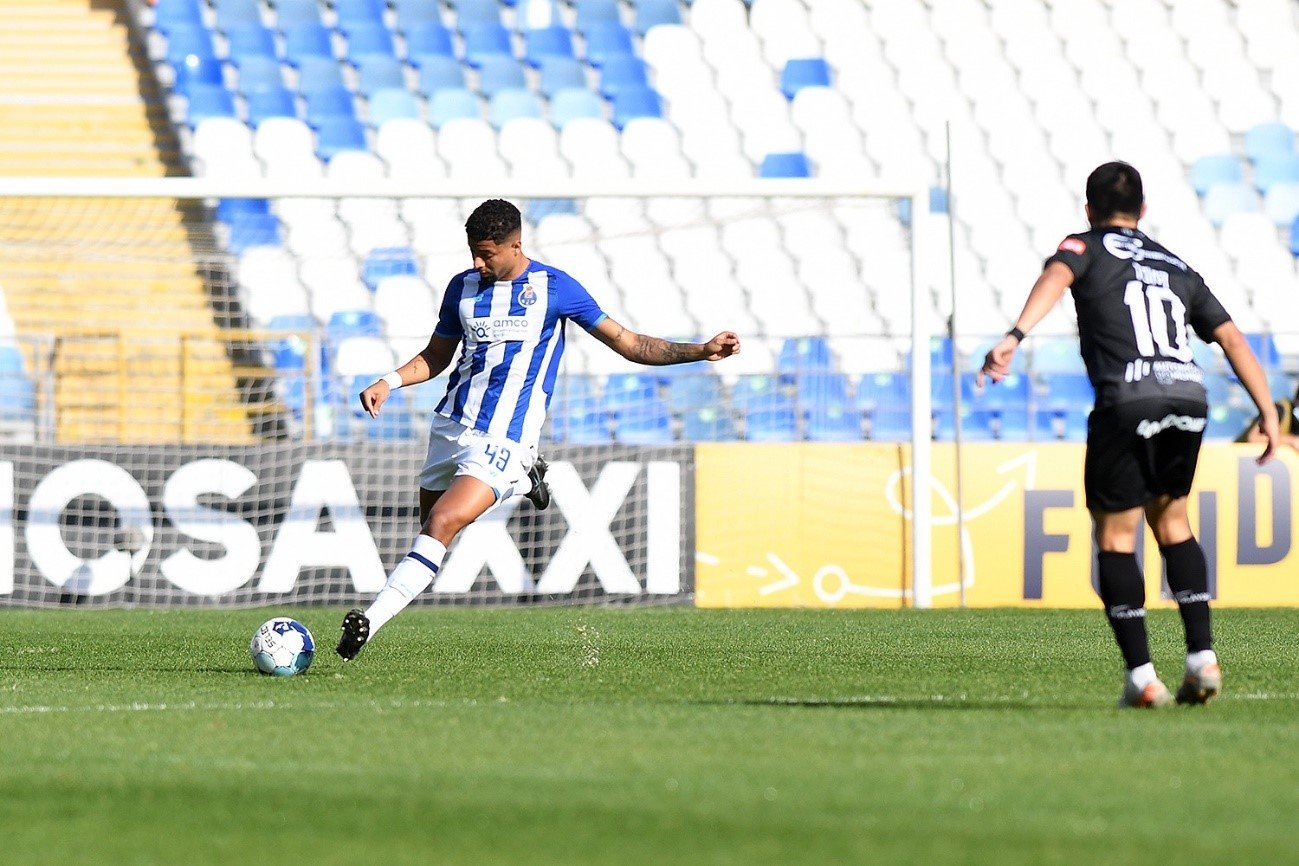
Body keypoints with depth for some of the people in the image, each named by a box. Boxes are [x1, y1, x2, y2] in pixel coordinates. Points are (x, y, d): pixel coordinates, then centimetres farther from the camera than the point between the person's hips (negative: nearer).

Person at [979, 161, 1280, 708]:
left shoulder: (1087, 247, 15)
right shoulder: (1176, 268, 29)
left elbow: (1055, 278, -9)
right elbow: (1232, 339, 22)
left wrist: (1014, 336, -25)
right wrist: (1268, 413, 21)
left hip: (1128, 401, -5)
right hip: (1189, 396, 5)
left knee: (1115, 538, 6)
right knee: (1171, 521, 23)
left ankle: (1141, 677, -2)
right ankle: (1202, 658, 12)